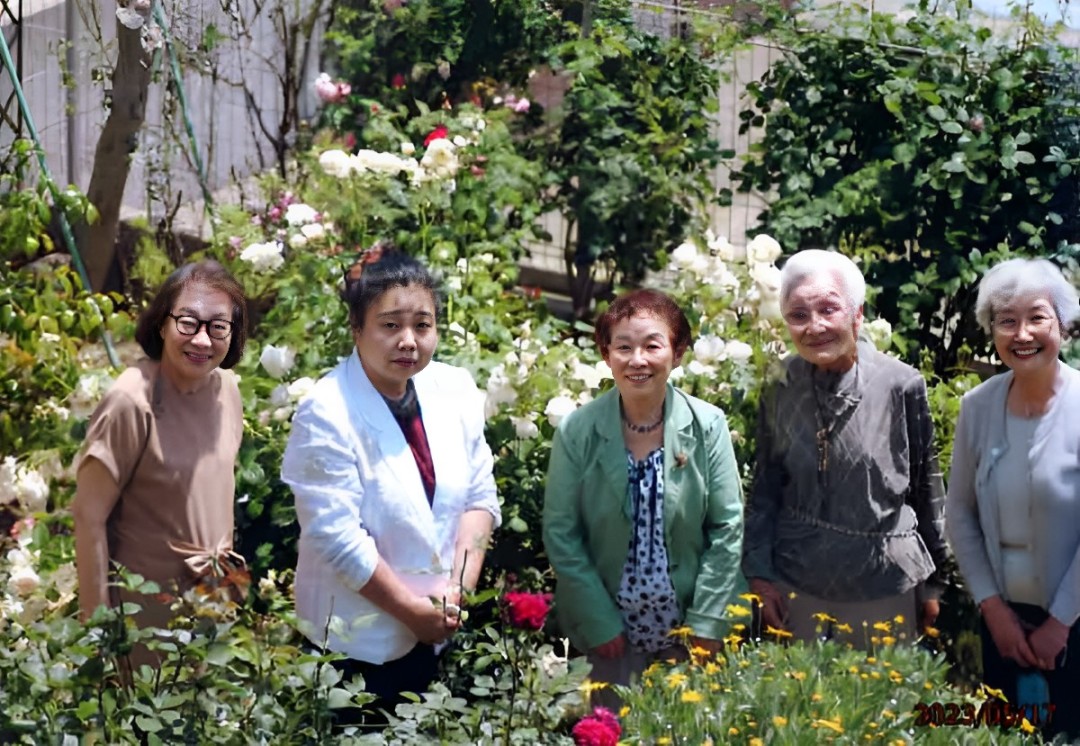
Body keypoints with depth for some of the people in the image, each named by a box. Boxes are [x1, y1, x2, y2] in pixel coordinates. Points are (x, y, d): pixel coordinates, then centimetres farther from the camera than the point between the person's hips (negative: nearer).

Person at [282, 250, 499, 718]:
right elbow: (338, 537, -21)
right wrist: (412, 610, -16)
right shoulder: (327, 415, -19)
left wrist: (458, 590, -9)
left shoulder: (455, 390, -2)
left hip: (439, 629, 5)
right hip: (357, 640, -5)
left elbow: (479, 496, 2)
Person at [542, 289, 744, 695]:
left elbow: (727, 528, -5)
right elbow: (561, 534, -6)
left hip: (689, 627, 1)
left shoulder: (708, 426, -8)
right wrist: (599, 623, -9)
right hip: (609, 630, -1)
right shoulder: (577, 432, -10)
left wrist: (706, 622, -8)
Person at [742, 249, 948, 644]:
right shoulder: (780, 390, -2)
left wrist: (932, 583, 6)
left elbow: (926, 488, 0)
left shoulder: (902, 385, -9)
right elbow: (765, 490, 7)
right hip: (795, 585, 2)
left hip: (885, 585, -2)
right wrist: (759, 574, 1)